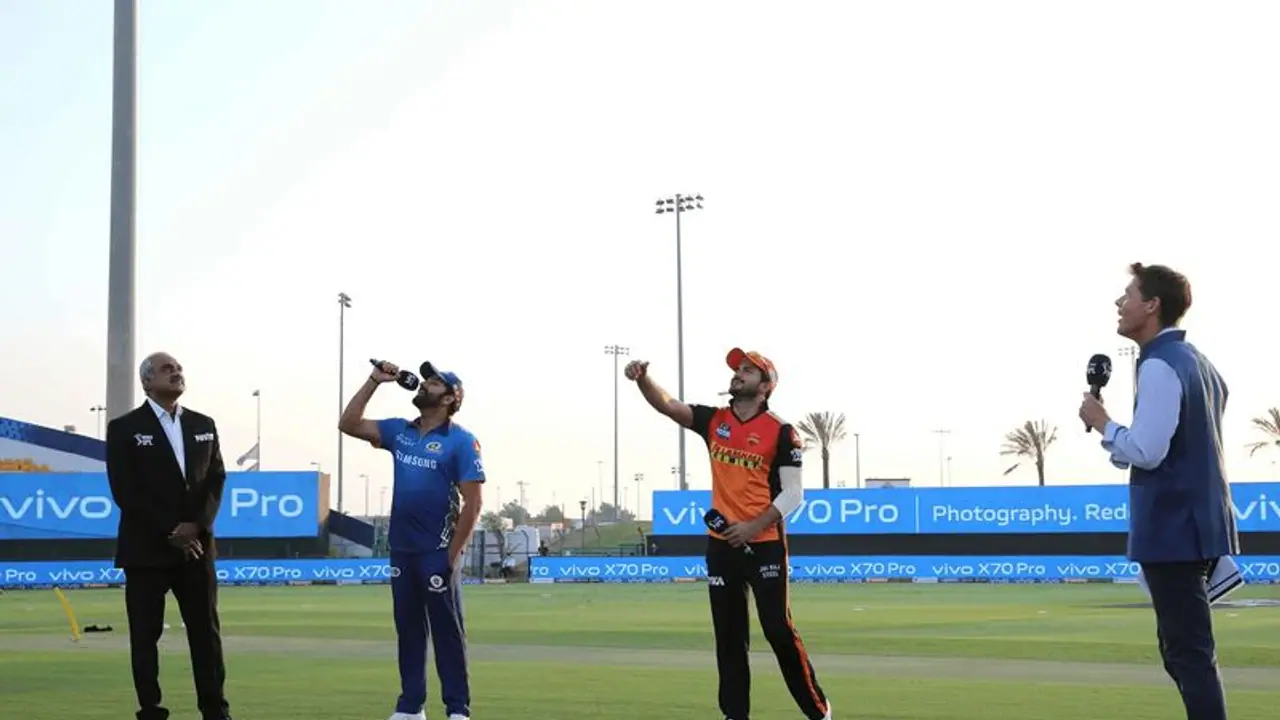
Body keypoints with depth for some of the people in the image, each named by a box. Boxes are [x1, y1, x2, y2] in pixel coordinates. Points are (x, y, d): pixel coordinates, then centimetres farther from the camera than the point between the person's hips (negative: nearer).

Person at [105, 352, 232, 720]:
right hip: (146, 548, -3)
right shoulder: (124, 428, -2)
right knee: (145, 634, 0)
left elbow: (216, 478, 6)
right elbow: (125, 491, -9)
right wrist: (170, 532, -14)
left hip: (196, 544, 4)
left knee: (206, 630, 4)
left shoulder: (204, 424, 12)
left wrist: (197, 525, -10)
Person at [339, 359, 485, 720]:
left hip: (438, 553, -6)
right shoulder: (399, 431, 10)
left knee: (447, 632, -2)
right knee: (408, 630, 11)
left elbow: (472, 503, -12)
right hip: (401, 550, 6)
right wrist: (374, 381, 1)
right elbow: (348, 424, 9)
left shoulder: (461, 441, -9)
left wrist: (452, 555, -15)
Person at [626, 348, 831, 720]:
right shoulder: (713, 421, 6)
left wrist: (753, 526, -19)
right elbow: (666, 404, -6)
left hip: (764, 545, -5)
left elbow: (793, 493, -10)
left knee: (779, 630, -5)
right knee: (728, 636, 9)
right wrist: (643, 379, -26)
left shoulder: (780, 431, -8)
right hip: (721, 544, 5)